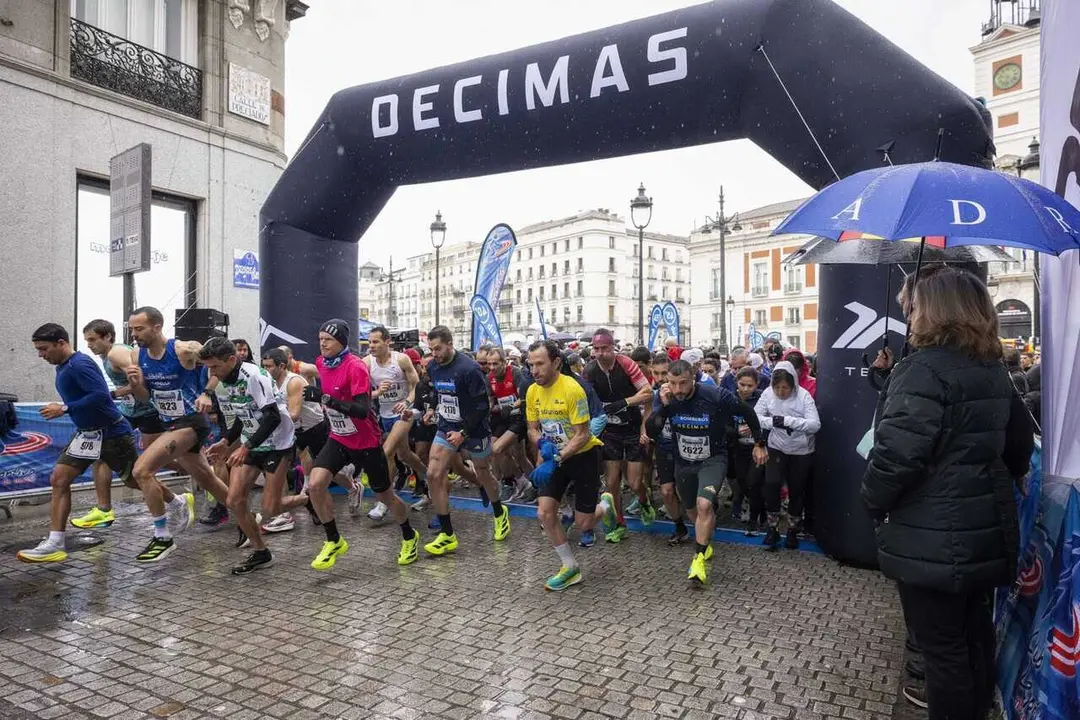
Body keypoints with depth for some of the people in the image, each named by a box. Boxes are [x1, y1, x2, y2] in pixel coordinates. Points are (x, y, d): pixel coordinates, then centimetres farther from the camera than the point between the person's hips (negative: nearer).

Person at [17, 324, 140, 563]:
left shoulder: (80, 364, -21)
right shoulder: (63, 368, 9)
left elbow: (101, 395, -30)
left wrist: (64, 409, -25)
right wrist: (64, 409, 6)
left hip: (112, 433, -9)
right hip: (87, 433, 9)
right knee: (58, 479, 2)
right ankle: (55, 544, 6)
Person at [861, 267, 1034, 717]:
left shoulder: (924, 368, -20)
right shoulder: (994, 371, 8)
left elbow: (896, 453, -25)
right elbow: (1020, 446, 18)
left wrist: (873, 504, -9)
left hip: (933, 540, -9)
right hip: (986, 528, 9)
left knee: (942, 645, 6)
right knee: (975, 634, 24)